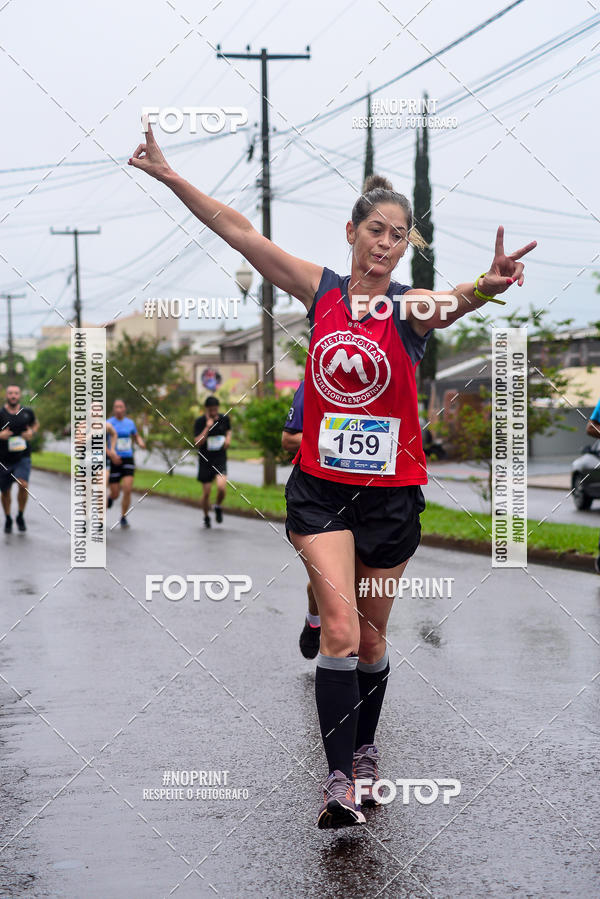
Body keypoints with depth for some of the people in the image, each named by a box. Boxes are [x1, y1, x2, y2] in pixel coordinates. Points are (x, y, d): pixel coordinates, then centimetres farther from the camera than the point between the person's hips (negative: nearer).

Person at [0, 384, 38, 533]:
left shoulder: (27, 412, 0)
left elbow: (35, 424, 21)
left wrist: (32, 432, -1)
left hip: (23, 457, 0)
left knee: (23, 484, -21)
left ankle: (20, 516, 1)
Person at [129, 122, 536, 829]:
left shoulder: (411, 307, -7)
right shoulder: (321, 289, 0)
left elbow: (451, 305, -31)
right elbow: (239, 233, 0)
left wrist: (485, 288, -55)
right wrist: (168, 175, -4)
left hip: (391, 491, 0)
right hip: (321, 486, 0)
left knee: (370, 637, 13)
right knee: (340, 629, -16)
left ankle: (364, 747, 35)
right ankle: (339, 779, -15)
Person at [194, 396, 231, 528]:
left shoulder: (224, 418, 0)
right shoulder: (200, 421, -9)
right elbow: (198, 442, -18)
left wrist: (228, 438, 2)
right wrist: (208, 427, -26)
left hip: (220, 459, 1)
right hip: (205, 460, -1)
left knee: (221, 487, -21)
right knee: (206, 492, 3)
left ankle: (218, 507, 9)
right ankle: (206, 516, 26)